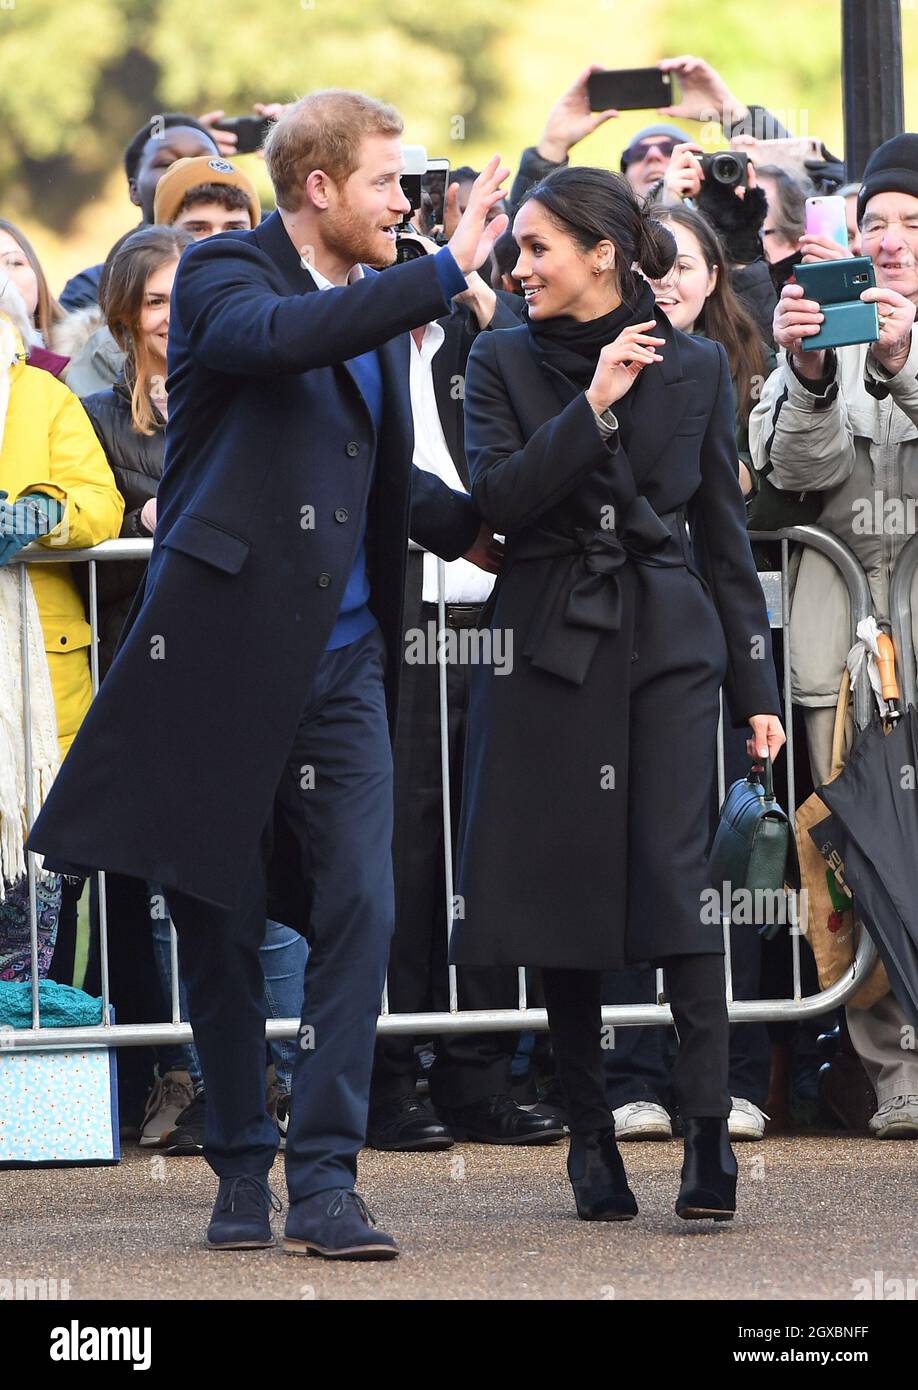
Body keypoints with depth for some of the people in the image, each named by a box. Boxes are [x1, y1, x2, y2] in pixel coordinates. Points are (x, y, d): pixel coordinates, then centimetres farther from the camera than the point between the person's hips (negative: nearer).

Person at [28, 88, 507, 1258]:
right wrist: (446, 272, -30)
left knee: (359, 910, -9)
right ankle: (241, 1170, 18)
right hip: (226, 648, -5)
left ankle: (323, 1179, -8)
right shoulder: (222, 277, -5)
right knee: (218, 922, 4)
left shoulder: (375, 307, 16)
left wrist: (466, 528, 23)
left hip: (342, 661, 5)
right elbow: (285, 337, -30)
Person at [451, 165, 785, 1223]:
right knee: (564, 887, 1)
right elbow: (496, 498, -10)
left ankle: (708, 1132, -17)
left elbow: (726, 534, 9)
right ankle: (591, 1137, 11)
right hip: (547, 649, 1)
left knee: (674, 872, -13)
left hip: (668, 645, -1)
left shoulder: (694, 365, 6)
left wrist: (756, 685, 7)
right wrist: (594, 408, -18)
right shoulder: (504, 363, 5)